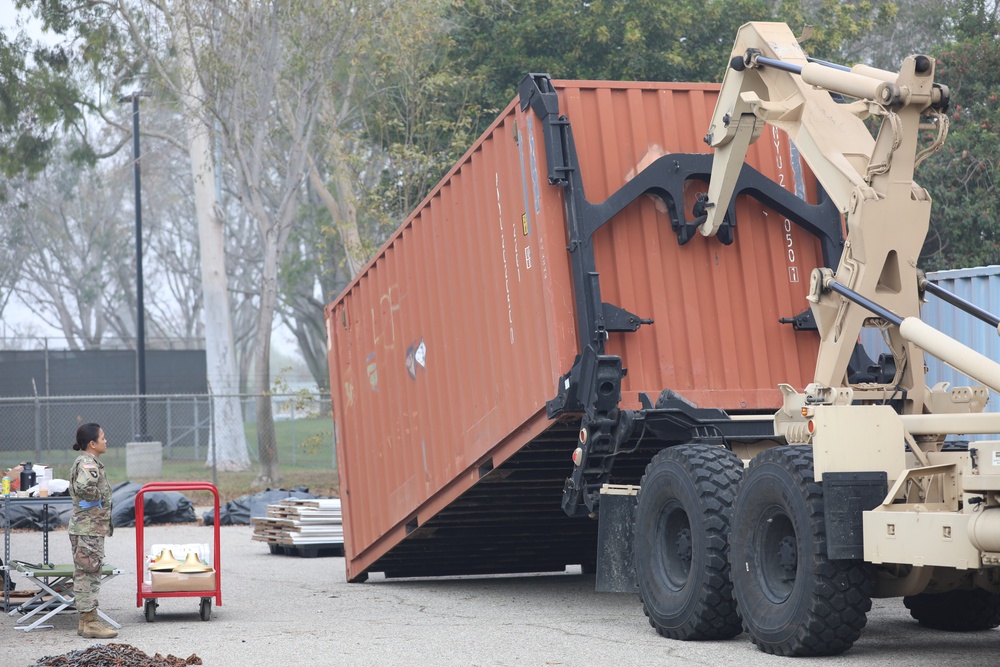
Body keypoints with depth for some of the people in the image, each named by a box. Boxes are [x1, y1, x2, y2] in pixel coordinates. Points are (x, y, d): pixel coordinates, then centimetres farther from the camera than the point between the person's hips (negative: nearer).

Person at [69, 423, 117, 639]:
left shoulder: (86, 462, 16)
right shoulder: (87, 463, -17)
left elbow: (77, 487, 29)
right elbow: (84, 486, -37)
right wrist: (98, 499, -19)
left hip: (92, 529, 11)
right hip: (89, 529, -11)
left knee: (87, 574, 13)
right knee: (88, 573, -7)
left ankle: (87, 620, 19)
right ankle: (89, 623, -5)